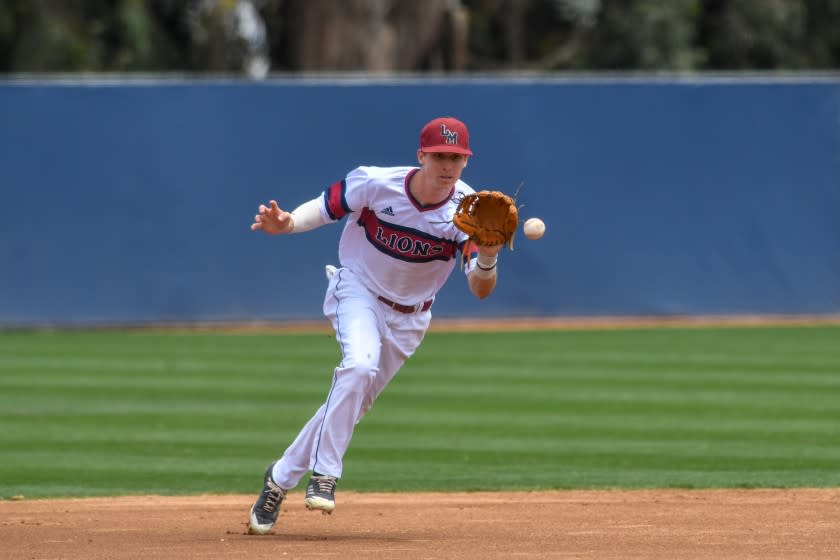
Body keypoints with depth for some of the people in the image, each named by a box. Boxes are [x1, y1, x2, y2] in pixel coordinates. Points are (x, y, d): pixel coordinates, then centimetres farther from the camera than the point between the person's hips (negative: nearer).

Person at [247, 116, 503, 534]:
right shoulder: (375, 184, -22)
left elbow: (480, 290, -26)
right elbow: (324, 208, -9)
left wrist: (487, 259, -48)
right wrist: (288, 223, -31)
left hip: (408, 318, 3)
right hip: (358, 291, -3)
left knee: (353, 401, 6)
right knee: (360, 366, -31)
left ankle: (282, 478, 23)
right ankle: (325, 472, -22)